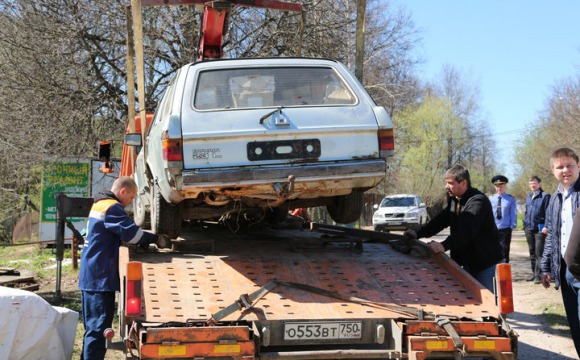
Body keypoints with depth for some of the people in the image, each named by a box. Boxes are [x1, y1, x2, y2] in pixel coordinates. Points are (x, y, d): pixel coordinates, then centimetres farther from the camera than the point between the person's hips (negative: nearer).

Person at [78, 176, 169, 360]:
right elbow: (131, 233, -22)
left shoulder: (99, 204, 18)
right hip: (100, 277, -10)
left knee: (93, 326, 18)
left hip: (90, 276, 10)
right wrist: (156, 239, -10)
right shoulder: (112, 207, -14)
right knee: (99, 327, -9)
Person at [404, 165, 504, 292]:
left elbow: (466, 230, -34)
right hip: (468, 262, 9)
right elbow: (441, 219, 6)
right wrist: (418, 234, -6)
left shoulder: (478, 201, -22)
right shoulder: (453, 200, 11)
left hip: (486, 263, -9)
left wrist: (445, 245, -46)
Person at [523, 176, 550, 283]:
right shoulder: (528, 198, 17)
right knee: (532, 253, 12)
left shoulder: (545, 196, -5)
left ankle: (538, 275, -8)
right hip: (529, 229, 7)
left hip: (540, 229, -7)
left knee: (539, 253, -8)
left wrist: (546, 226, -18)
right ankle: (534, 273, 20)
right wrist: (525, 224, 15)